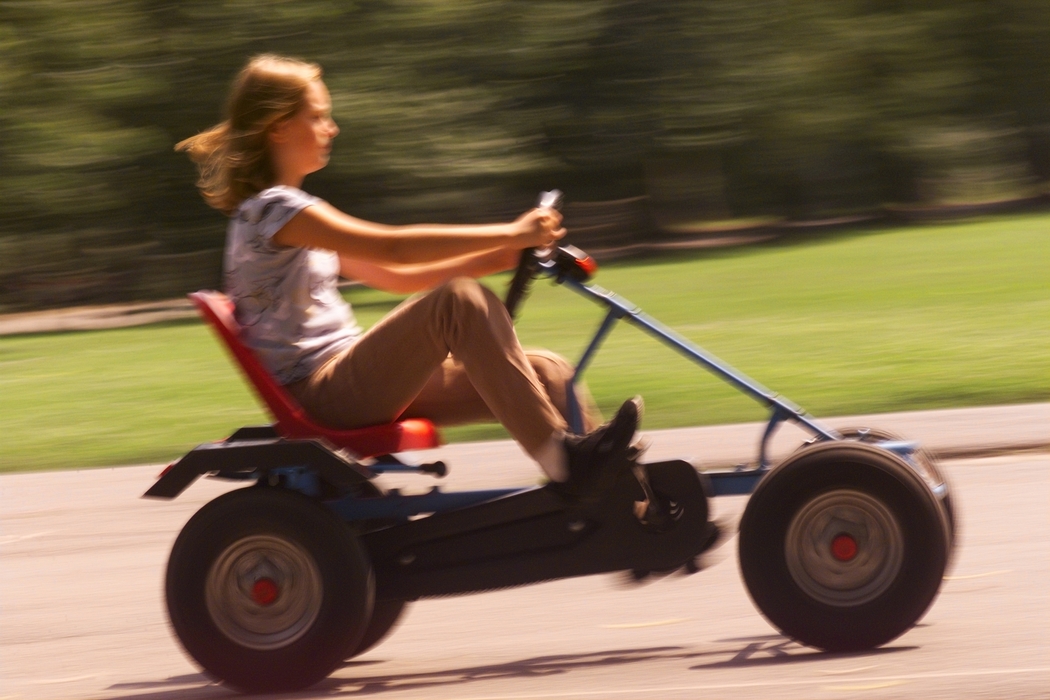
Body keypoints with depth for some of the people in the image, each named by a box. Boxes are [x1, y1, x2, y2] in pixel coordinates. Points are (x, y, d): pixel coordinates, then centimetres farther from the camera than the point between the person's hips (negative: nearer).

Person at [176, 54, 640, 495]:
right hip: (320, 393, -9)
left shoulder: (290, 211, 21)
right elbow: (394, 248, -21)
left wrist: (500, 256, 6)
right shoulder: (272, 208, -12)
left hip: (342, 384, 9)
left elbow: (395, 277, 18)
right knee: (459, 302, -29)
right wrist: (509, 234, -19)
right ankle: (560, 457, -30)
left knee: (545, 372, -3)